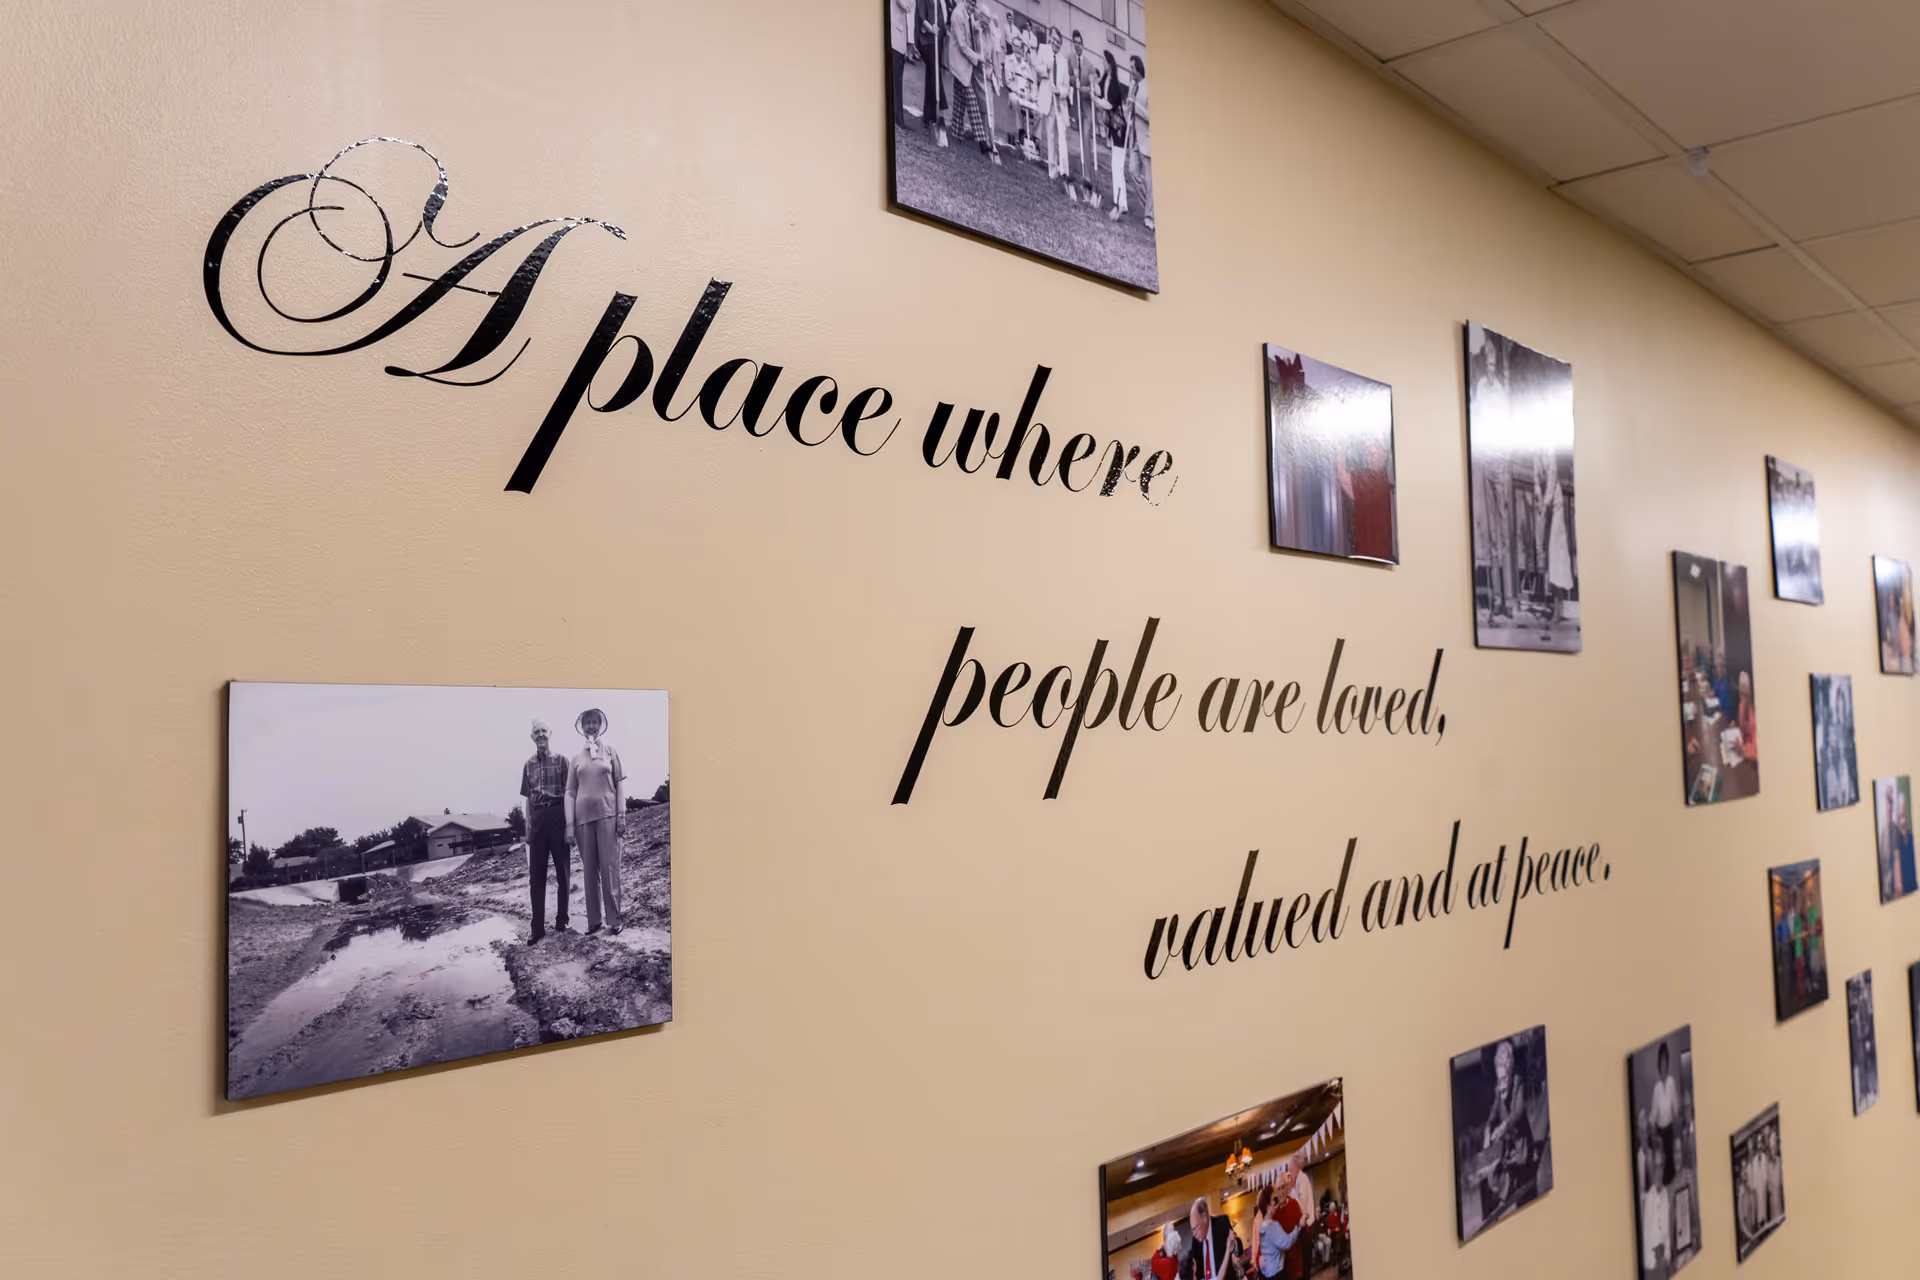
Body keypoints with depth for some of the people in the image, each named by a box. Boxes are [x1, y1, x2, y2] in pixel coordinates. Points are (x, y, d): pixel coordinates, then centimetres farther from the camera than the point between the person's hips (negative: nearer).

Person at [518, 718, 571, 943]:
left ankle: (561, 921, 12)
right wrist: (528, 827, 9)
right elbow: (528, 799, 14)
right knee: (536, 874, 1)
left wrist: (570, 822, -9)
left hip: (558, 816, -3)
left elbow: (568, 793, -1)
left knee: (562, 871, 4)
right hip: (538, 819, 3)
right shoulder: (528, 766, 11)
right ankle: (538, 927, 3)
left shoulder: (561, 760, 2)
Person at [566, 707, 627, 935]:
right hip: (583, 817, 2)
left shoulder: (610, 752, 7)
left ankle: (614, 919, -2)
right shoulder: (576, 759, 10)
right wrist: (569, 824, -1)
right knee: (589, 870, 4)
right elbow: (570, 792, 7)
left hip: (607, 815, -2)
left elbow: (620, 783, 4)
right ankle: (593, 920, 9)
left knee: (609, 867, -4)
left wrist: (621, 814, -4)